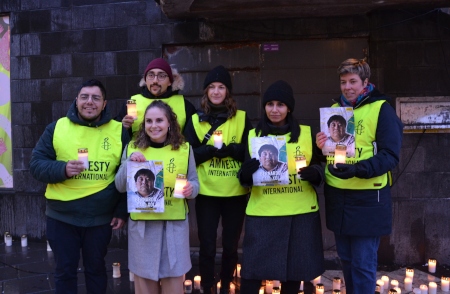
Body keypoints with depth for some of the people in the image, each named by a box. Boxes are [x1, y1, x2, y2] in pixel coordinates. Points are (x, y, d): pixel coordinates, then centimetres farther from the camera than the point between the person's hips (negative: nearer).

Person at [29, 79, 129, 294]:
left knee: (95, 268, 17)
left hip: (101, 218, 0)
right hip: (61, 217, 0)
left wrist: (122, 211, 0)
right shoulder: (56, 128, -1)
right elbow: (36, 165, -2)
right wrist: (62, 169, -21)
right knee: (64, 270, 12)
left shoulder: (119, 131, -1)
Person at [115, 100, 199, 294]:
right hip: (141, 224, 1)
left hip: (174, 225, 0)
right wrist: (129, 162, -14)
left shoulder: (184, 149, 2)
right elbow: (120, 187, 1)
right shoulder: (132, 148, 3)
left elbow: (194, 183, 5)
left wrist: (191, 189, -18)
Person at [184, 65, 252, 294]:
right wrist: (209, 150, -20)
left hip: (236, 193, 1)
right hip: (206, 193, 0)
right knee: (207, 247, 5)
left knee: (231, 245, 14)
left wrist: (231, 149, -20)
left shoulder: (242, 118, 1)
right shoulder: (196, 120, 2)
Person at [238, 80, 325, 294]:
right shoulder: (254, 135, 5)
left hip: (301, 214, 1)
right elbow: (245, 179, 5)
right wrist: (246, 172, -18)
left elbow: (319, 168, 8)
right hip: (262, 214, 0)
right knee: (252, 271, -2)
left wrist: (314, 174, -15)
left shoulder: (307, 133, 6)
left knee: (294, 270, 8)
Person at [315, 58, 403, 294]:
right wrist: (320, 146, -5)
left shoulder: (381, 109, -7)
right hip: (337, 196, 6)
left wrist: (358, 169, -29)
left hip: (367, 199, -6)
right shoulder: (334, 109, 11)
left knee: (363, 263, 1)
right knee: (345, 258, 17)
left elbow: (390, 156, -14)